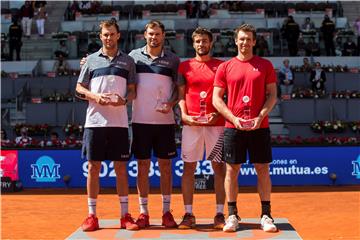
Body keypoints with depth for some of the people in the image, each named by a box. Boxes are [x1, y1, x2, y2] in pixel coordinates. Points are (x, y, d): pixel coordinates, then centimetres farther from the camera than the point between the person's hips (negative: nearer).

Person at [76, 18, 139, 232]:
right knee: (94, 167, 2)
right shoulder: (92, 60, 10)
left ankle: (125, 215, 9)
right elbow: (79, 88, 11)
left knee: (121, 168, 2)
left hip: (119, 122, 0)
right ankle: (92, 215, 10)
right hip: (95, 121, 0)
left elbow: (133, 91, 9)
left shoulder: (127, 61, 11)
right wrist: (95, 97, -8)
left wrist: (124, 100, -12)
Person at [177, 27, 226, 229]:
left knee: (219, 167, 0)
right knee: (188, 167, 0)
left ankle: (220, 214, 7)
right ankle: (188, 214, 7)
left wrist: (218, 114, -8)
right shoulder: (185, 66, 11)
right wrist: (184, 115, -6)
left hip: (216, 123, -1)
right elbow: (181, 95, 10)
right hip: (191, 123, 1)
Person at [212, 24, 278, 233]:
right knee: (232, 170, 2)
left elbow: (272, 95, 4)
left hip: (259, 127, 0)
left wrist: (260, 117, -10)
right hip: (233, 127, 0)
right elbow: (217, 99, 4)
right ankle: (232, 215, 11)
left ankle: (266, 215, 10)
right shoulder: (225, 67, 7)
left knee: (263, 170, 2)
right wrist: (234, 118, -9)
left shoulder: (265, 65, 7)